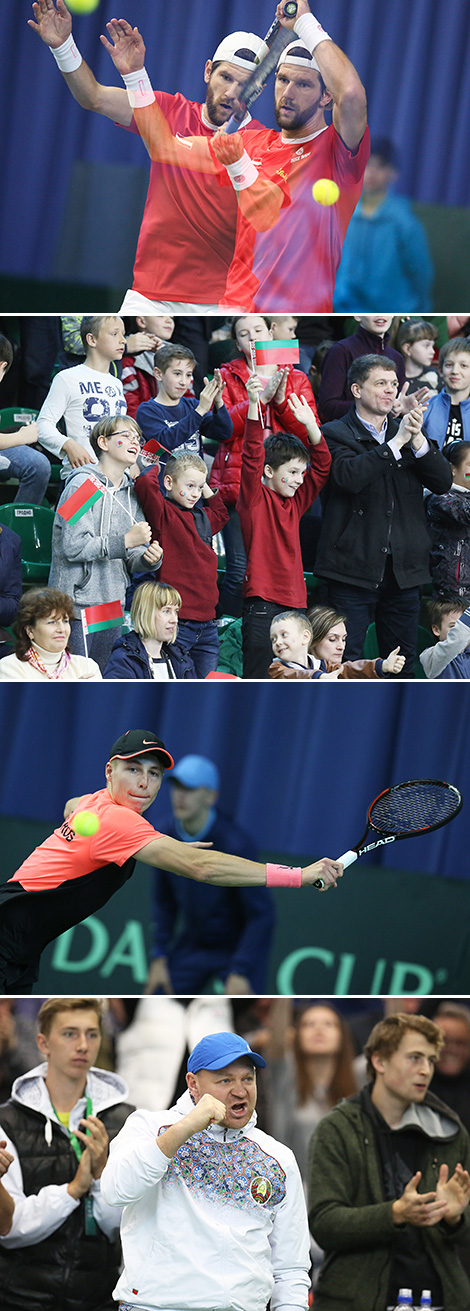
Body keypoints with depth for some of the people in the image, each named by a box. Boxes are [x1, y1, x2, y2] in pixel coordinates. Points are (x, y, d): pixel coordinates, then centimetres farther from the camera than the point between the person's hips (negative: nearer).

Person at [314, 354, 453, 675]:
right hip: (355, 566, -5)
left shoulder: (406, 432, 15)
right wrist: (396, 442, -18)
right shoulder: (336, 434, 0)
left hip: (404, 567, 5)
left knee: (403, 665, 10)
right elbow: (348, 477, -19)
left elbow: (443, 481, 4)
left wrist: (418, 439, -11)